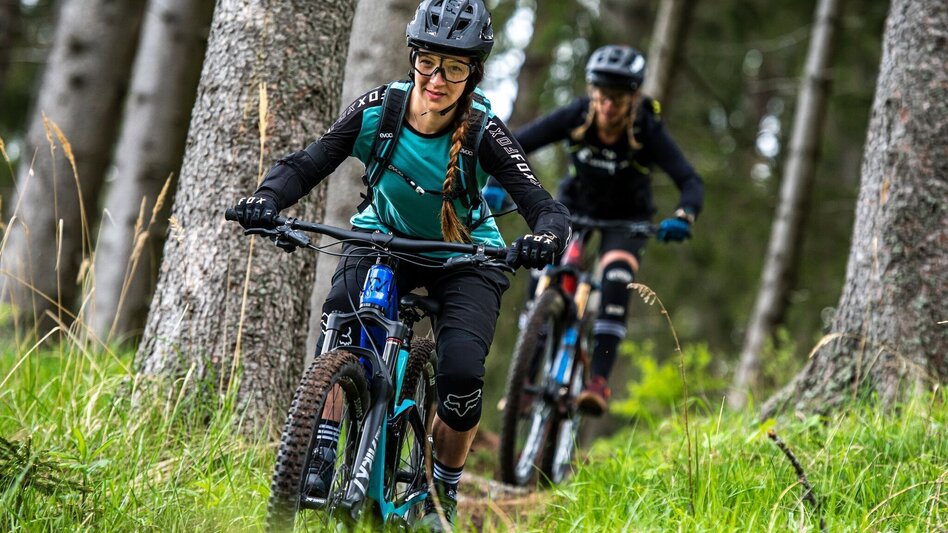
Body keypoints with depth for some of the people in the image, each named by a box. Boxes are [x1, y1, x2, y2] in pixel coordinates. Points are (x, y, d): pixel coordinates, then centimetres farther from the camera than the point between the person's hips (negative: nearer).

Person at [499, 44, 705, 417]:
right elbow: (515, 145, -24)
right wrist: (495, 185, -42)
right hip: (575, 204, 2)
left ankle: (599, 380, -29)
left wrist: (683, 217, -55)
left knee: (616, 281, -28)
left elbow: (690, 181, -34)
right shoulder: (575, 117, -25)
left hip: (626, 217, -2)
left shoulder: (647, 133, -28)